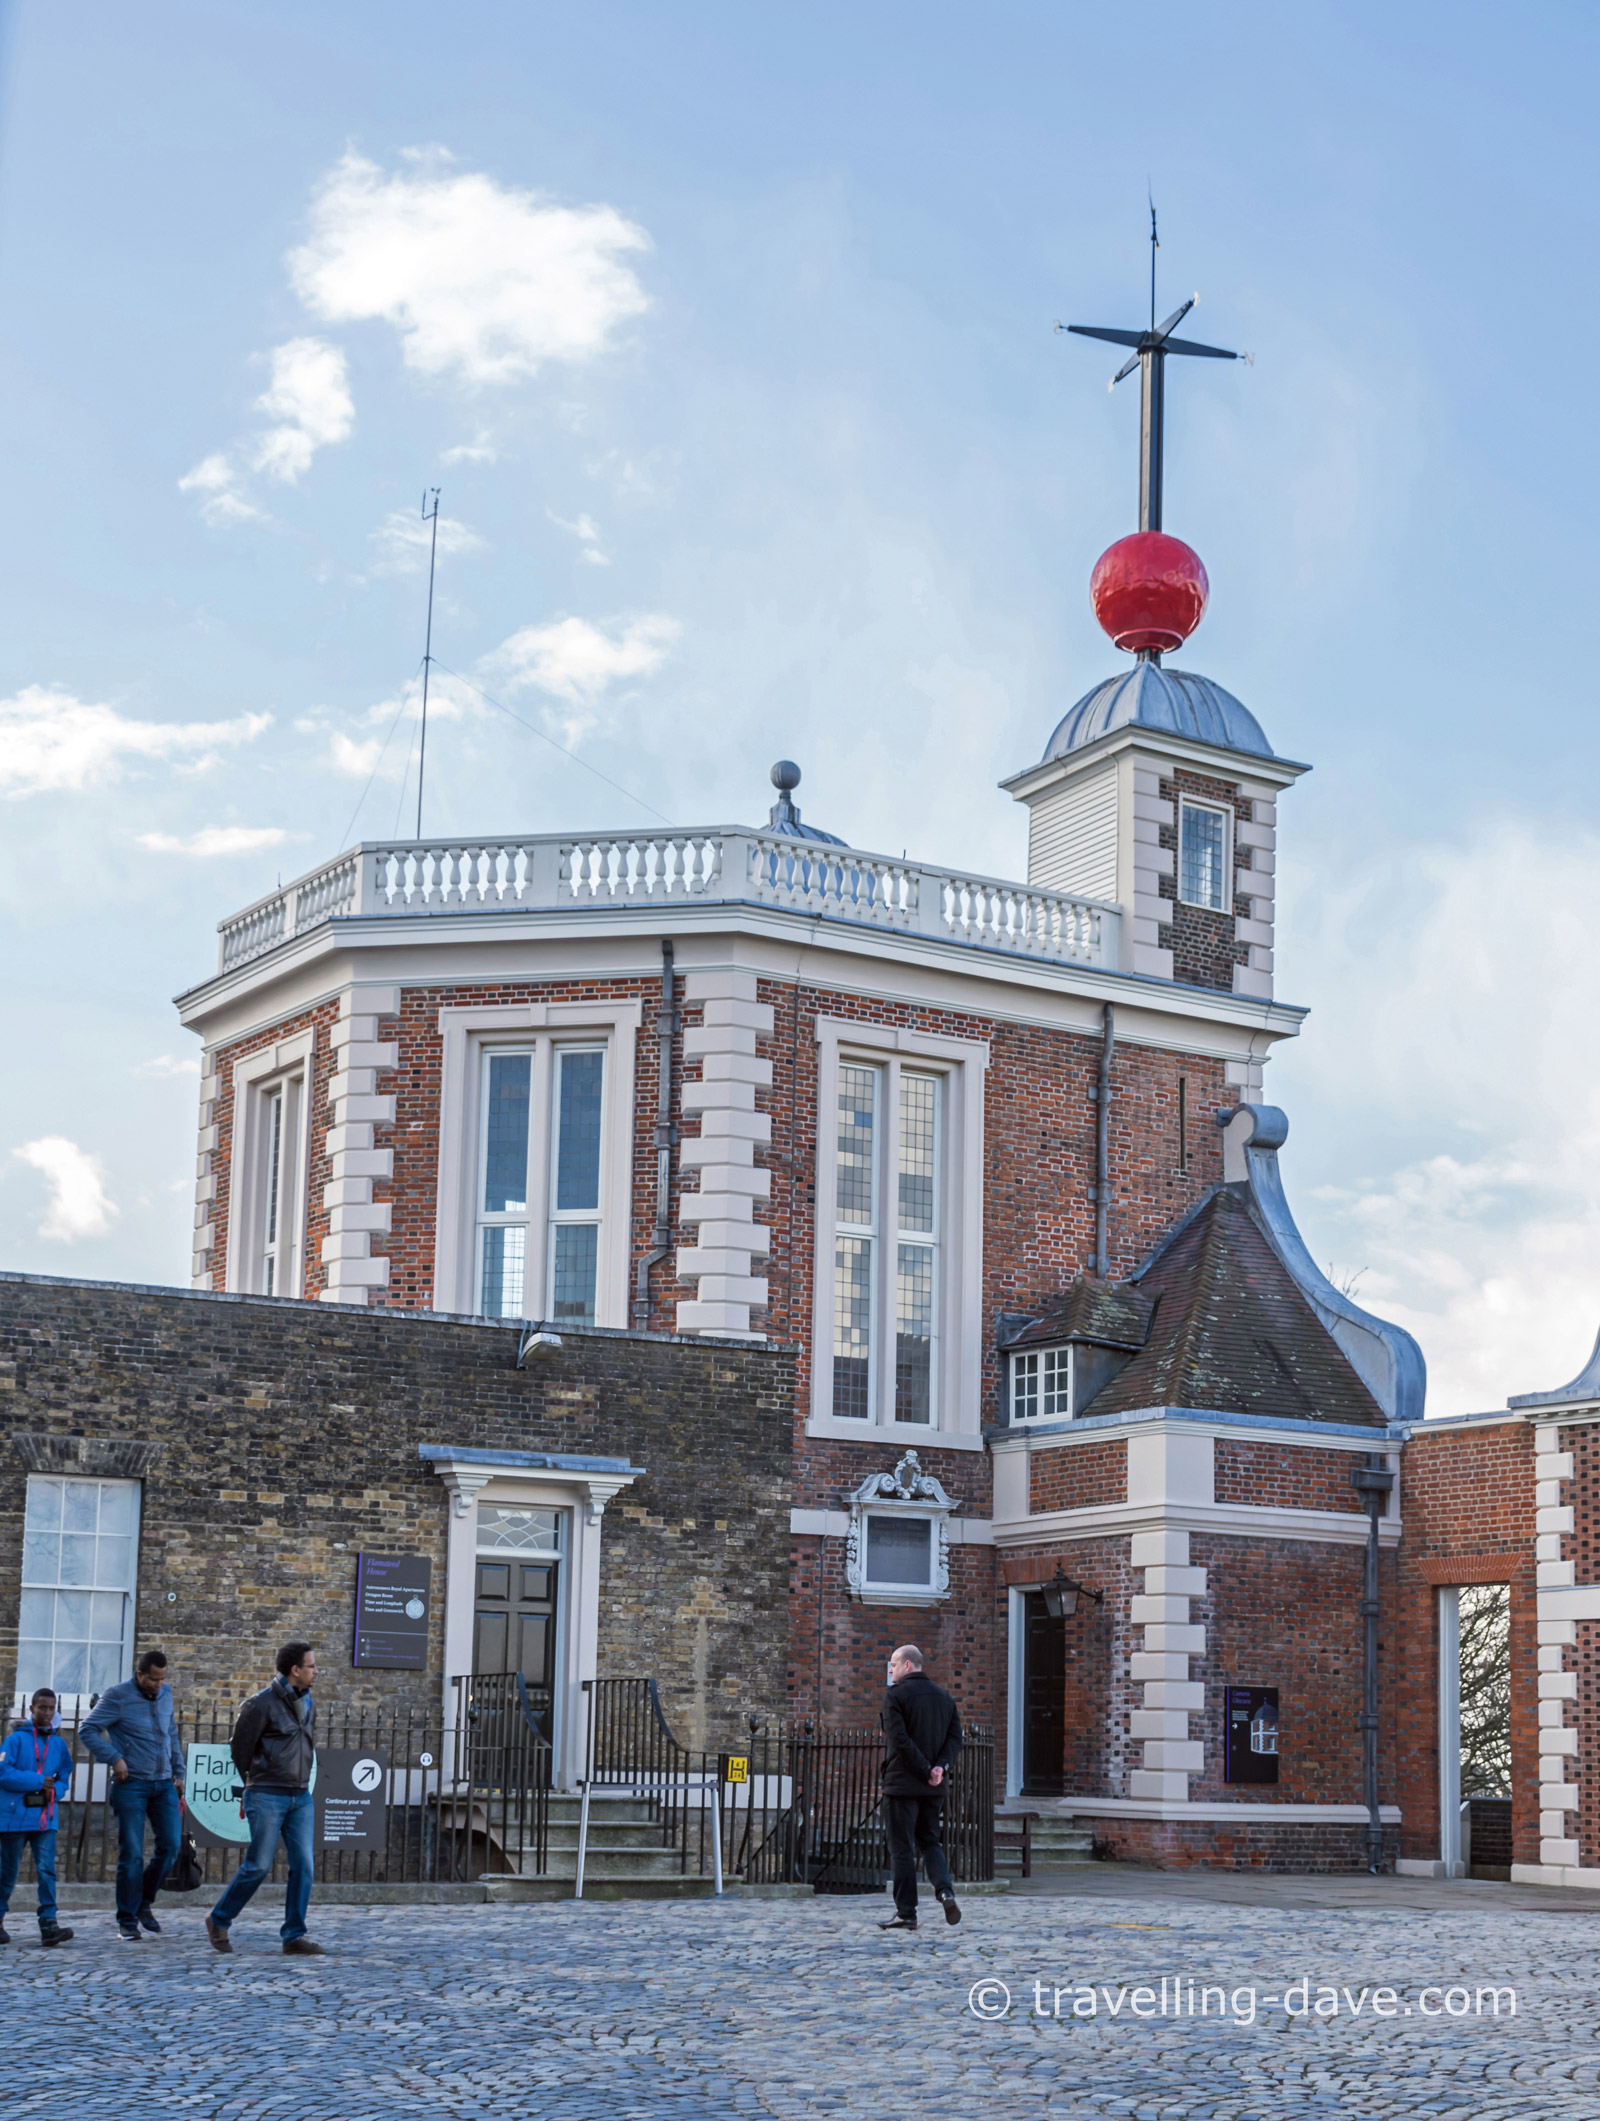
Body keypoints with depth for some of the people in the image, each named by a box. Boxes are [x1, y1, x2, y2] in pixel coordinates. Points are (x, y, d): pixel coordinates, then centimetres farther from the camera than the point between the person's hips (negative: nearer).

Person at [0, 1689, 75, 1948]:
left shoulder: (59, 1744, 9)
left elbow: (64, 1779, 15)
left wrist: (54, 1789, -8)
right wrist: (38, 1782, -15)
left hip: (45, 1817, 3)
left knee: (46, 1869, -8)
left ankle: (48, 1925, -13)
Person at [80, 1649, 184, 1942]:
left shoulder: (165, 1694, 9)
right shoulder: (117, 1697, -8)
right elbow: (87, 1729, -8)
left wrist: (178, 1772, 16)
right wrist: (113, 1758, -15)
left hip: (164, 1783, 5)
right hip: (131, 1784, -5)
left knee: (170, 1846, -1)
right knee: (131, 1854, -3)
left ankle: (144, 1902, 21)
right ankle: (127, 1922, 6)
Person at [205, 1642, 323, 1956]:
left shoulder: (307, 1703, 11)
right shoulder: (262, 1704, -12)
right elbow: (240, 1748, -5)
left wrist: (301, 1783, 14)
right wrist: (253, 1788, 7)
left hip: (300, 1797, 6)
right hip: (267, 1798, -6)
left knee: (303, 1865, -1)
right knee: (258, 1865, -4)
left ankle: (294, 1935, 5)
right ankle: (219, 1921, 15)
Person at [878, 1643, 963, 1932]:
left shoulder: (895, 1695, -8)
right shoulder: (944, 1696, 11)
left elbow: (899, 1740, -18)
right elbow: (955, 1737, 4)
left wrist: (925, 1770, -14)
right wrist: (940, 1767, -7)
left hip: (902, 1785, -6)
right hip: (935, 1788, 6)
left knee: (901, 1848, 2)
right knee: (930, 1842, 17)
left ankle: (906, 1913, 3)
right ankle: (944, 1889, -7)